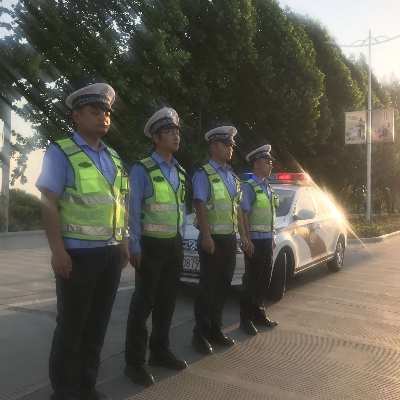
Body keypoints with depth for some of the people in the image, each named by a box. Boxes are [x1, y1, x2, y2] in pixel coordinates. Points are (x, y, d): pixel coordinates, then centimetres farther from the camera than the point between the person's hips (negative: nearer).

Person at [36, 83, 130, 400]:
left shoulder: (113, 157, 14)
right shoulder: (61, 152, -6)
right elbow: (49, 204, -12)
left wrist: (123, 244, 14)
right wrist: (58, 250, -18)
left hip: (111, 253, 7)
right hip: (79, 254, -6)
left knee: (98, 324, 15)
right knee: (71, 325, 6)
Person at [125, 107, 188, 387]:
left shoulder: (180, 172, 11)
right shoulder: (142, 169, -10)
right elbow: (133, 211, -13)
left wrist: (180, 239, 12)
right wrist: (135, 247, -15)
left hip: (174, 244, 7)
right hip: (151, 244, -7)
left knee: (167, 300, 15)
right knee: (144, 302, 1)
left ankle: (160, 351, 31)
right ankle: (135, 361, 14)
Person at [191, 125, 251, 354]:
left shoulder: (233, 177, 16)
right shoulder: (204, 174, -7)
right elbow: (200, 206, -15)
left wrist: (244, 236, 14)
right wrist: (206, 236, -22)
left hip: (230, 238, 7)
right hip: (213, 238, -7)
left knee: (223, 286, 12)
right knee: (208, 287, -1)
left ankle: (215, 329, 24)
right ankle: (201, 334, 11)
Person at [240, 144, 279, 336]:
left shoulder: (268, 187, 15)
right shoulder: (249, 187, -11)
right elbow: (244, 215, -17)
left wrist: (272, 237, 16)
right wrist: (247, 240, -20)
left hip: (267, 239, 8)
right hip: (255, 240, -8)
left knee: (264, 279, 13)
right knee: (251, 280, -1)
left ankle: (259, 313, 26)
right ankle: (246, 319, 9)